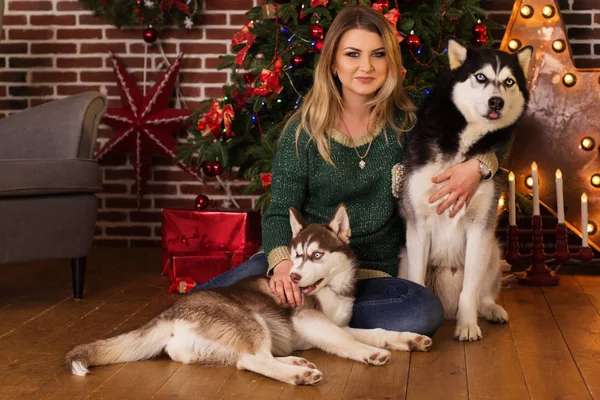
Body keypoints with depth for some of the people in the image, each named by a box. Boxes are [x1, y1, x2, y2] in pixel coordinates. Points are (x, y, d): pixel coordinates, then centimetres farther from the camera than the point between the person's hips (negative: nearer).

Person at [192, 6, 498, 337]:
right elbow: (280, 212, -5)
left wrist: (476, 165, -12)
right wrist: (281, 262, -27)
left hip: (373, 272, 3)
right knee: (253, 275, -38)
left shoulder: (406, 123, 3)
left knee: (427, 312, -31)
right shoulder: (303, 131, -1)